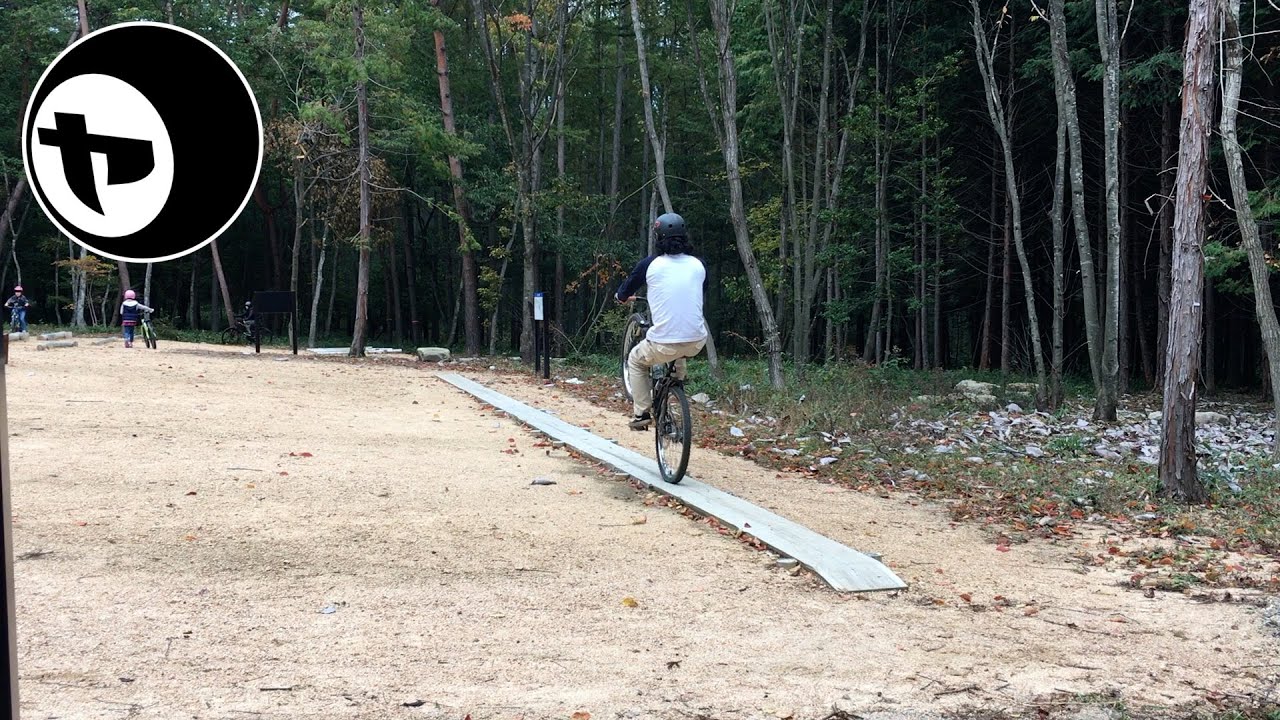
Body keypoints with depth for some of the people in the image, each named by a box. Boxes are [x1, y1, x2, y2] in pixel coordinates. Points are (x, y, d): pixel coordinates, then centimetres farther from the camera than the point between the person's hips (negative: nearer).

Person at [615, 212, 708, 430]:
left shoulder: (650, 265, -3)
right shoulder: (698, 265, 6)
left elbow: (624, 294, 12)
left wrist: (622, 296, 36)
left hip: (664, 344, -4)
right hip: (697, 343, 4)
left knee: (636, 361, 27)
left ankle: (641, 414, 20)